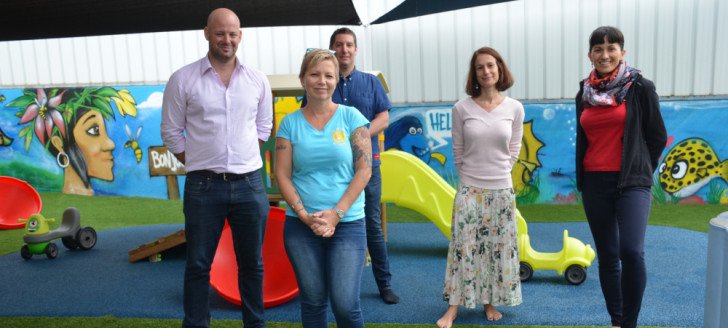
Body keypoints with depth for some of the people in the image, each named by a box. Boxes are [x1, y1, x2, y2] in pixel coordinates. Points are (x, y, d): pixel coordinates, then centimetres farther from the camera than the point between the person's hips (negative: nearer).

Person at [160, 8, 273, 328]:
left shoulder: (257, 80, 6)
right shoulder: (183, 80, 0)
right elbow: (171, 132, 5)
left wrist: (241, 159, 7)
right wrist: (199, 164, 1)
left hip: (249, 184, 2)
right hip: (203, 186, -2)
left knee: (252, 263, 12)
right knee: (198, 265, 7)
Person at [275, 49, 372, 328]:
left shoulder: (351, 117, 2)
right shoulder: (291, 122, 5)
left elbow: (364, 169, -3)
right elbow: (282, 175, 2)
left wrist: (336, 213, -11)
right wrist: (305, 216, -9)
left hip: (348, 223, -1)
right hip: (301, 226, 2)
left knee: (345, 303, -5)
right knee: (313, 301, 8)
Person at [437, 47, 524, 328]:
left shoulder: (514, 108, -2)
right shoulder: (461, 108, -5)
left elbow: (514, 149, 8)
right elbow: (457, 151, 2)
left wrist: (499, 174, 7)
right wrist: (469, 177, 7)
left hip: (501, 189, 2)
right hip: (469, 189, -1)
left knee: (499, 247, 10)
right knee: (463, 247, 1)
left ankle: (490, 302, 27)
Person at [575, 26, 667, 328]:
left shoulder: (639, 88, -2)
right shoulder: (584, 93, 10)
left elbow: (658, 137, 3)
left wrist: (640, 171, 7)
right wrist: (582, 179, 13)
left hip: (631, 183, -4)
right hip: (594, 183, 4)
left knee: (631, 251, -20)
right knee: (607, 256, 9)